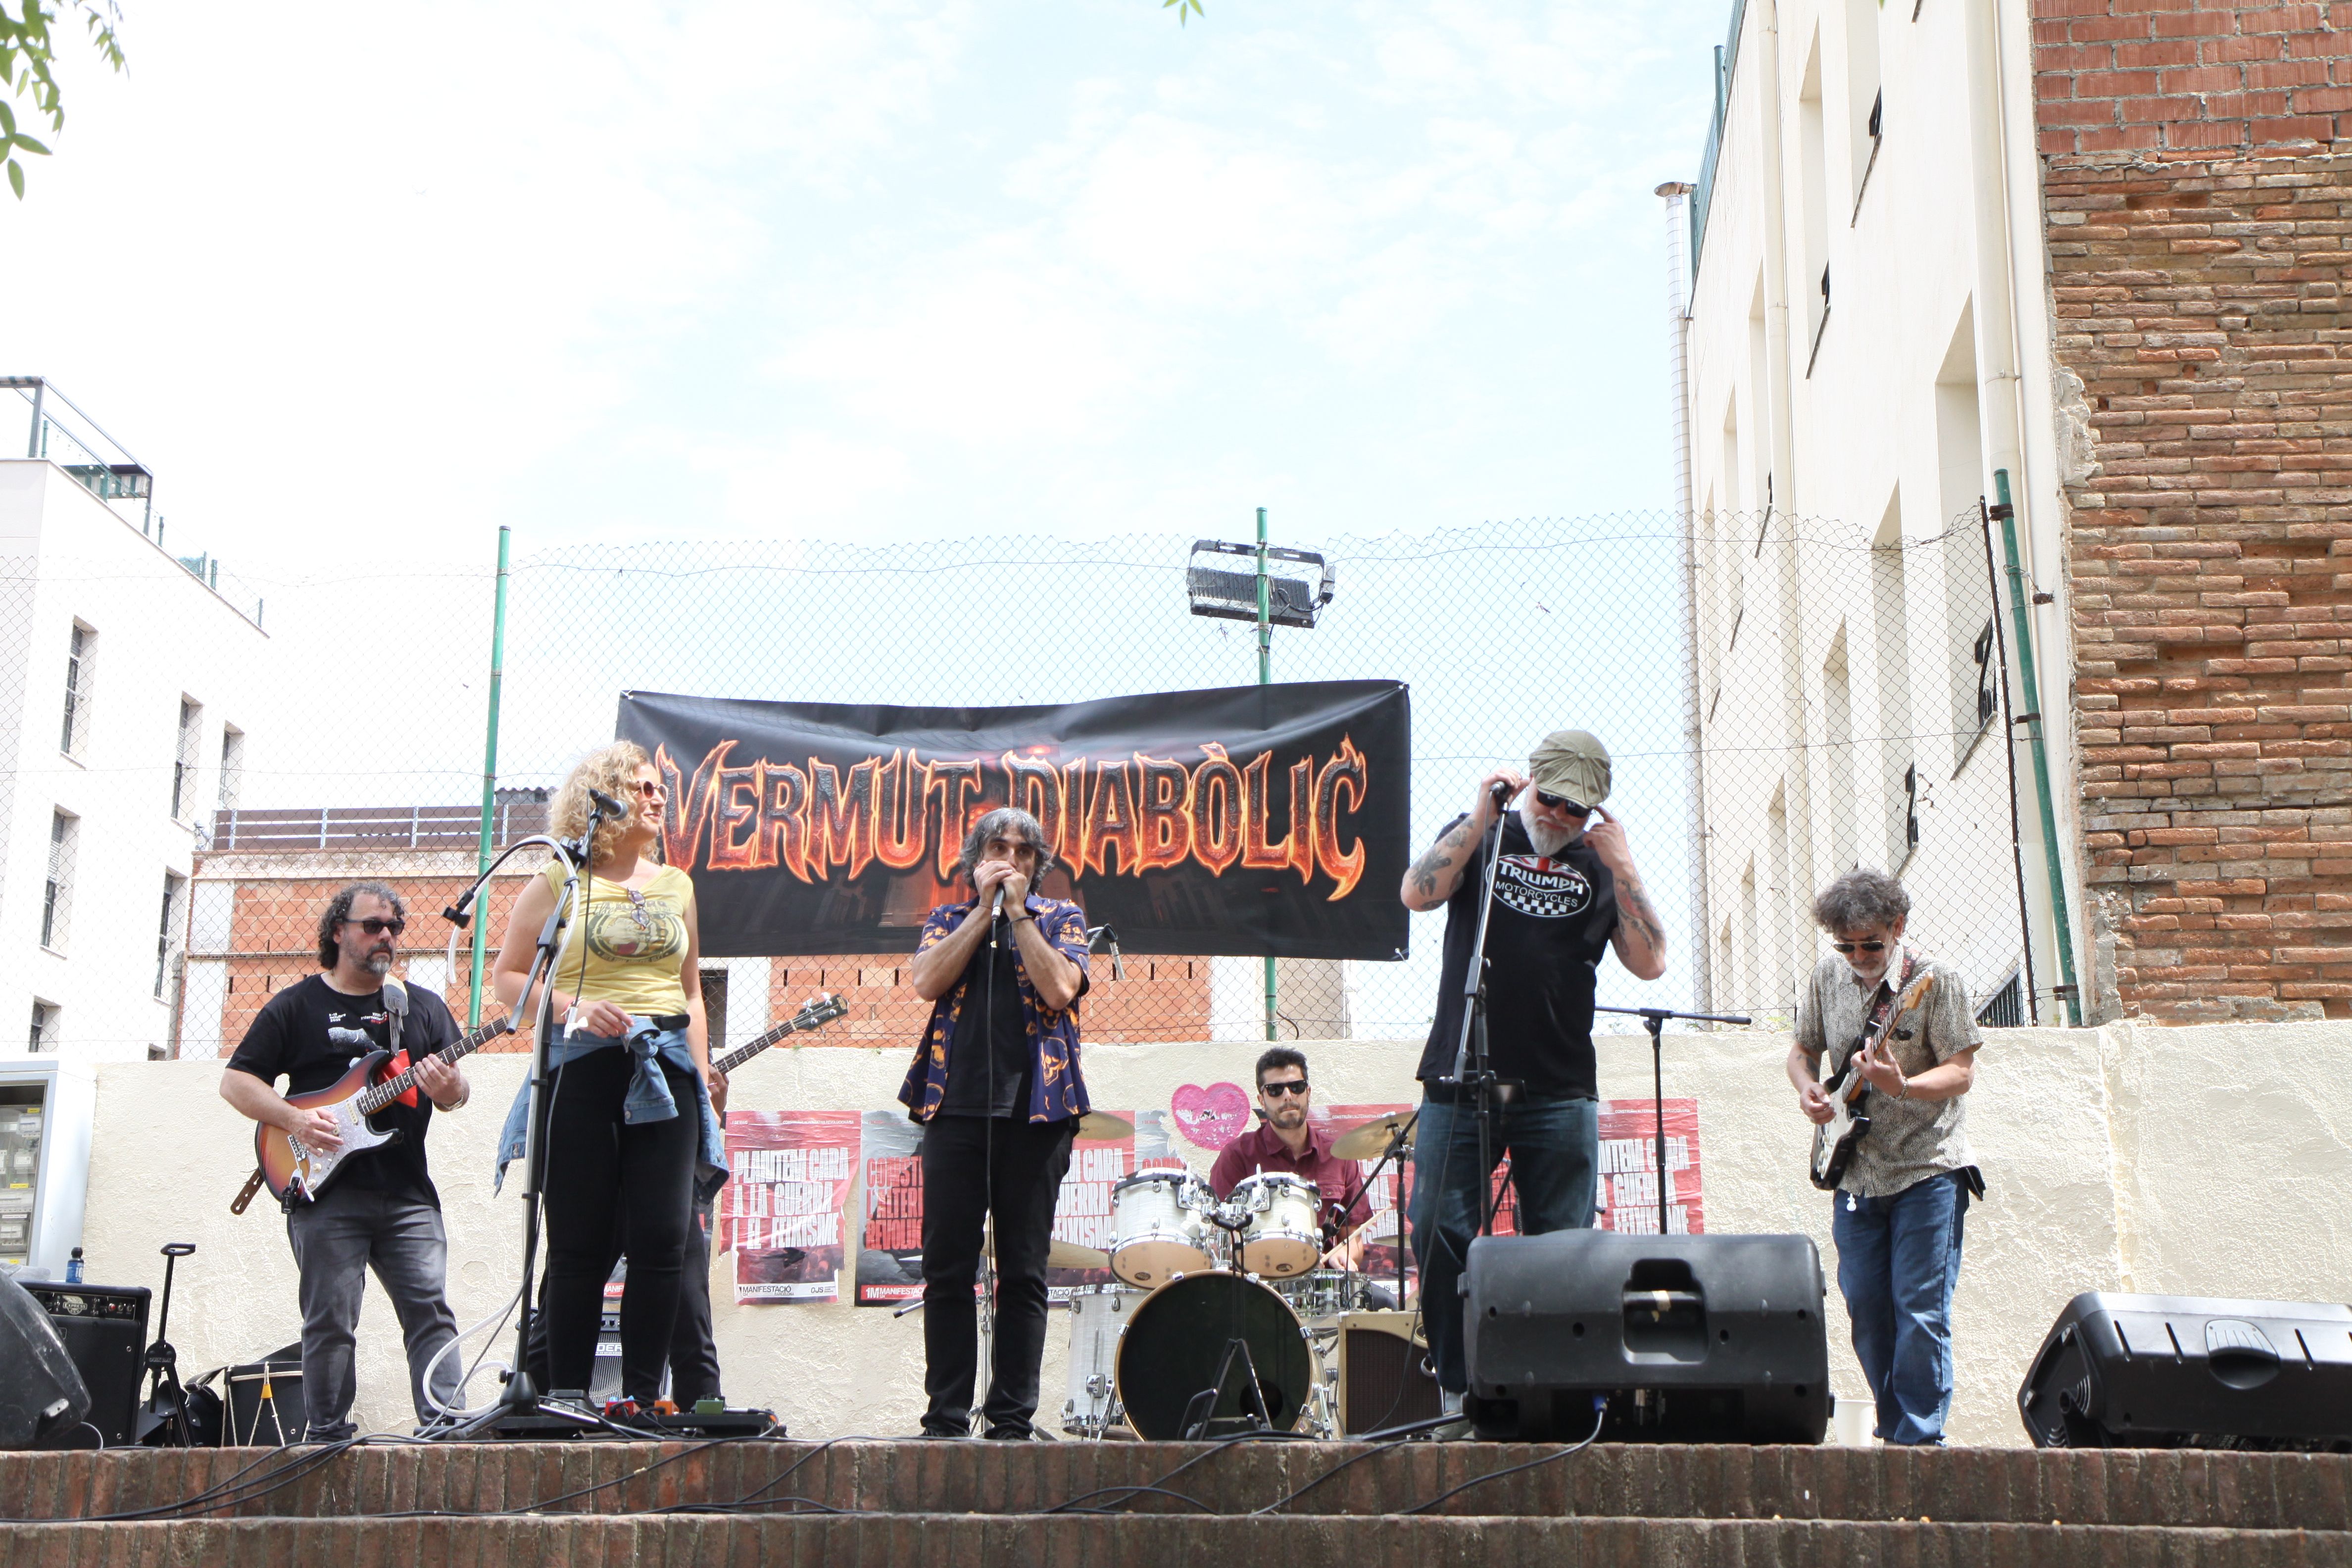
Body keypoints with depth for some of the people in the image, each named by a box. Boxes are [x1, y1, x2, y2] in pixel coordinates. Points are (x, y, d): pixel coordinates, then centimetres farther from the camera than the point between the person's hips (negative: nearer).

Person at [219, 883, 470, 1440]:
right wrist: (295, 1121, -11)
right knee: (330, 1321, -3)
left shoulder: (424, 1007, 16)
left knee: (430, 1308, -7)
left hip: (408, 1192, 2)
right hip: (325, 1190, -2)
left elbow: (460, 1088, 15)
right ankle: (328, 1437, 6)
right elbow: (236, 1081, 5)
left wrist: (448, 1090, -10)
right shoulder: (296, 1006, 8)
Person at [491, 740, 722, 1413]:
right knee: (579, 1246, -2)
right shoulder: (557, 883, 5)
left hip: (665, 1070, 3)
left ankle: (641, 1395, 0)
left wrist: (703, 1078, 13)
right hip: (582, 1066, -3)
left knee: (662, 1239, -6)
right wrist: (572, 1008, -13)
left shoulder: (675, 885, 18)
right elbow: (508, 979, 4)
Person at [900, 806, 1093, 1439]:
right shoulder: (949, 918, 17)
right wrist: (985, 908, -1)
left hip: (1036, 1108, -1)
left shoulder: (1060, 918, 13)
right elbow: (927, 982, -3)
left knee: (1023, 1273, 0)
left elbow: (1059, 989, -6)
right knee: (947, 1269, -1)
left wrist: (1018, 911, -3)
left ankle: (1012, 1417, 5)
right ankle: (946, 1415, 5)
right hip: (955, 1105, 1)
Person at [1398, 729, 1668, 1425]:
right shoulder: (1479, 837, 11)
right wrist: (1480, 818, -10)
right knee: (1440, 1235, -5)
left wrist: (1621, 867, -4)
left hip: (1559, 1093, 1)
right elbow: (1418, 893, -8)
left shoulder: (1600, 866, 12)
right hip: (1459, 1082, -1)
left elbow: (1650, 962, 0)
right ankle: (1456, 1392, 4)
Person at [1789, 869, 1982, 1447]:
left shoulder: (1936, 980, -11)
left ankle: (1918, 1439, 0)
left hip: (1927, 1169, -5)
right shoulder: (1828, 977, 4)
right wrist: (1807, 1086, -6)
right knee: (1865, 1308, 8)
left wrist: (1901, 1087, -31)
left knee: (1920, 1312, -8)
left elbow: (1962, 1073, -13)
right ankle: (1893, 1427, 23)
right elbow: (1803, 1048, 16)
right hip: (1854, 1175, 5)